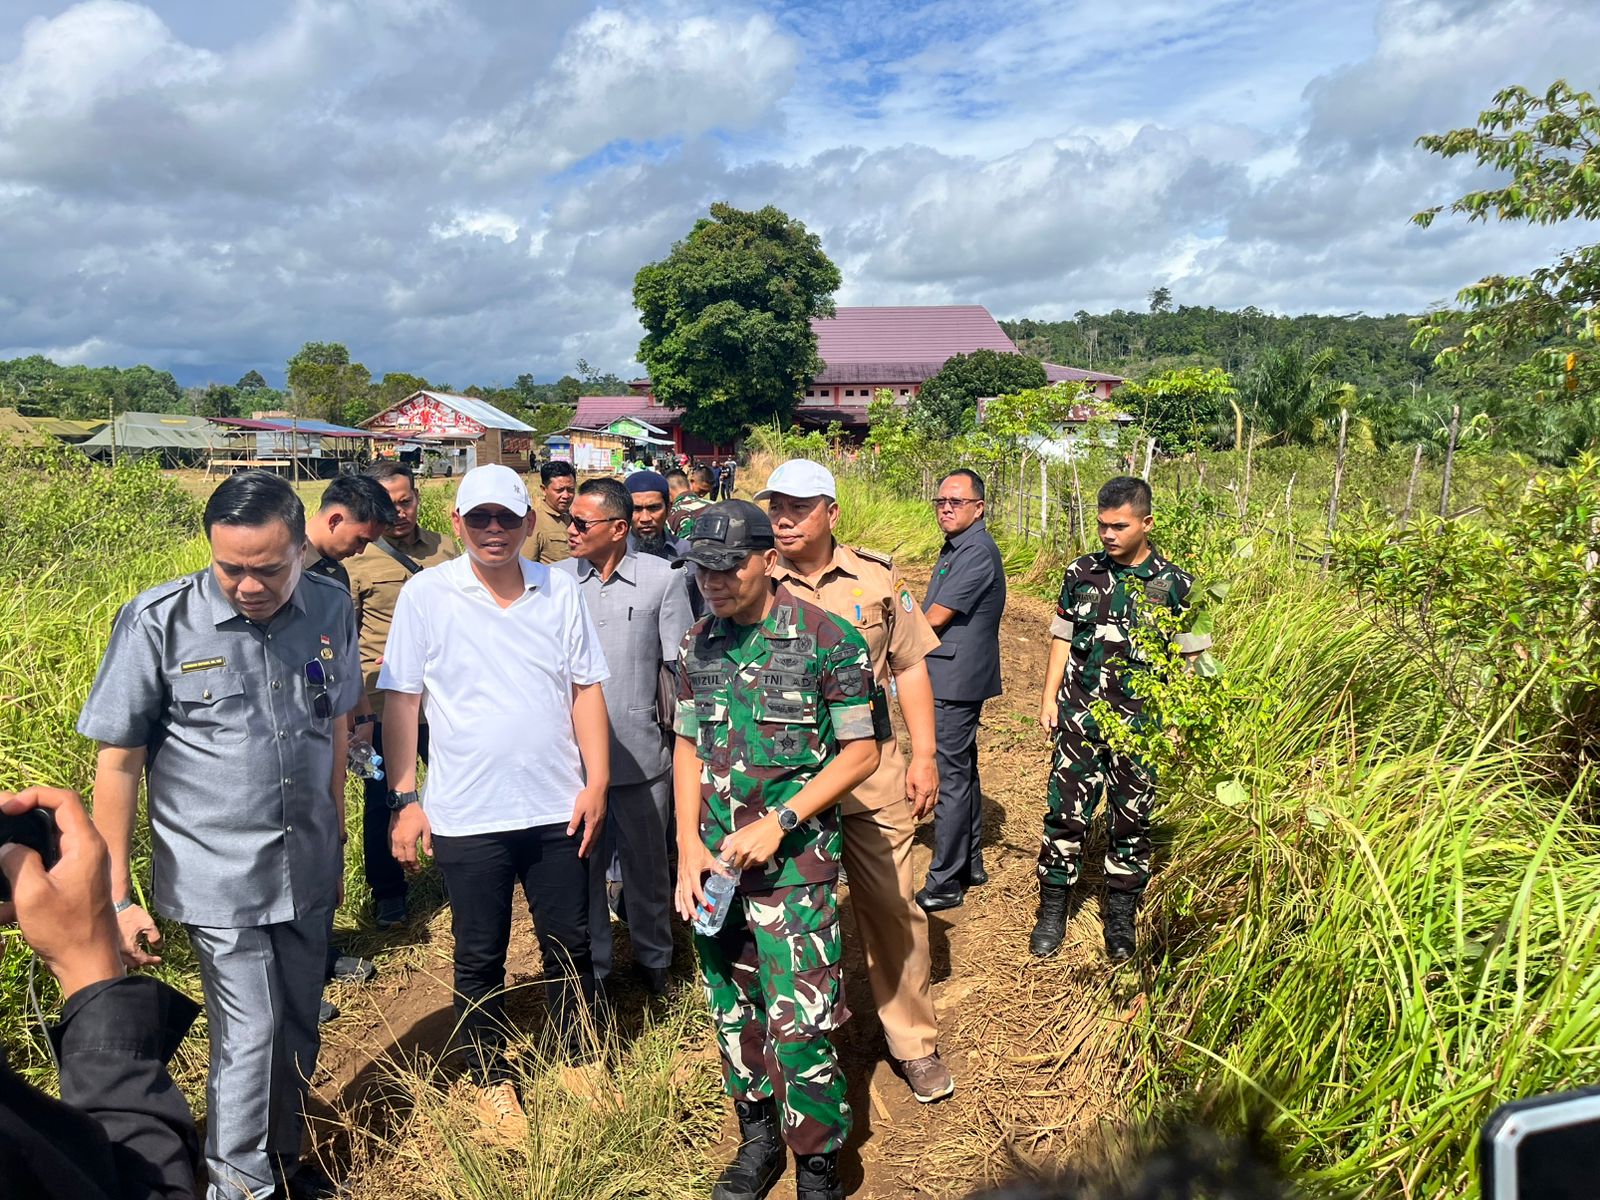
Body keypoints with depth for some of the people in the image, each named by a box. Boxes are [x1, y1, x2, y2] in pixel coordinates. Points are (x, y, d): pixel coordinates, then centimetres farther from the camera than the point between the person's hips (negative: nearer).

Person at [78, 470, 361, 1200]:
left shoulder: (331, 609, -4)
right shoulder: (156, 622, -14)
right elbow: (119, 761, -7)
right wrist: (117, 896, -6)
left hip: (307, 871, 4)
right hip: (217, 877, -3)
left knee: (297, 1031, 17)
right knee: (250, 1037, 0)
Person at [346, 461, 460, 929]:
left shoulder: (444, 549, 4)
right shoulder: (355, 561, -7)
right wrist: (355, 715, -9)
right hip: (383, 708, -3)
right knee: (382, 802, 12)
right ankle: (387, 892, 31)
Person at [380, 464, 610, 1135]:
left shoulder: (559, 590, 2)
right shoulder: (426, 594, -4)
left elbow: (586, 689, 5)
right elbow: (400, 700, -2)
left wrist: (597, 781, 0)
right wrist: (404, 799, -5)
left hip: (558, 808, 2)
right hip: (467, 817, -2)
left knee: (570, 947, 15)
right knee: (480, 959, 13)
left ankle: (579, 1062, 37)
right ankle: (491, 1080, 33)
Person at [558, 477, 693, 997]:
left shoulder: (662, 579, -4)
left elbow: (681, 666, 0)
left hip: (642, 754, -1)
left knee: (647, 864, 14)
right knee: (580, 864, 10)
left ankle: (653, 958, 36)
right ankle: (590, 968, 30)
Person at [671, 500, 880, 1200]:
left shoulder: (826, 640, -12)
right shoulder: (698, 645, 4)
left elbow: (861, 752, -9)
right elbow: (687, 747, 11)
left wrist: (777, 823, -16)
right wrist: (688, 850, 1)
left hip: (795, 866, -5)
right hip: (715, 863, 5)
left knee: (800, 1028, -2)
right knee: (732, 1012, 16)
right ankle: (758, 1141, 39)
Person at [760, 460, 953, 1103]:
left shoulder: (877, 578, 0)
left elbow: (910, 668, 6)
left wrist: (924, 756, 1)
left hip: (873, 769, 1)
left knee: (893, 905, 7)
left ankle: (915, 1042, 26)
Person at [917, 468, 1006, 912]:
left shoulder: (976, 551, -17)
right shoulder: (956, 547, 15)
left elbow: (935, 618, -18)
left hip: (956, 681, -11)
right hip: (953, 678, 11)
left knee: (951, 776, -5)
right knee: (962, 771, 17)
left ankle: (945, 883, 3)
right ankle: (970, 864, 30)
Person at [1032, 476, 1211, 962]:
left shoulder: (1174, 585, -3)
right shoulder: (1082, 574, 3)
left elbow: (1189, 660, 1)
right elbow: (1063, 639, 9)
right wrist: (1049, 698, 3)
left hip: (1140, 723, -1)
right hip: (1080, 716, 1)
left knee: (1131, 821, 8)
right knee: (1065, 811, 2)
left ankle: (1120, 920, 23)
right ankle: (1052, 912, 16)